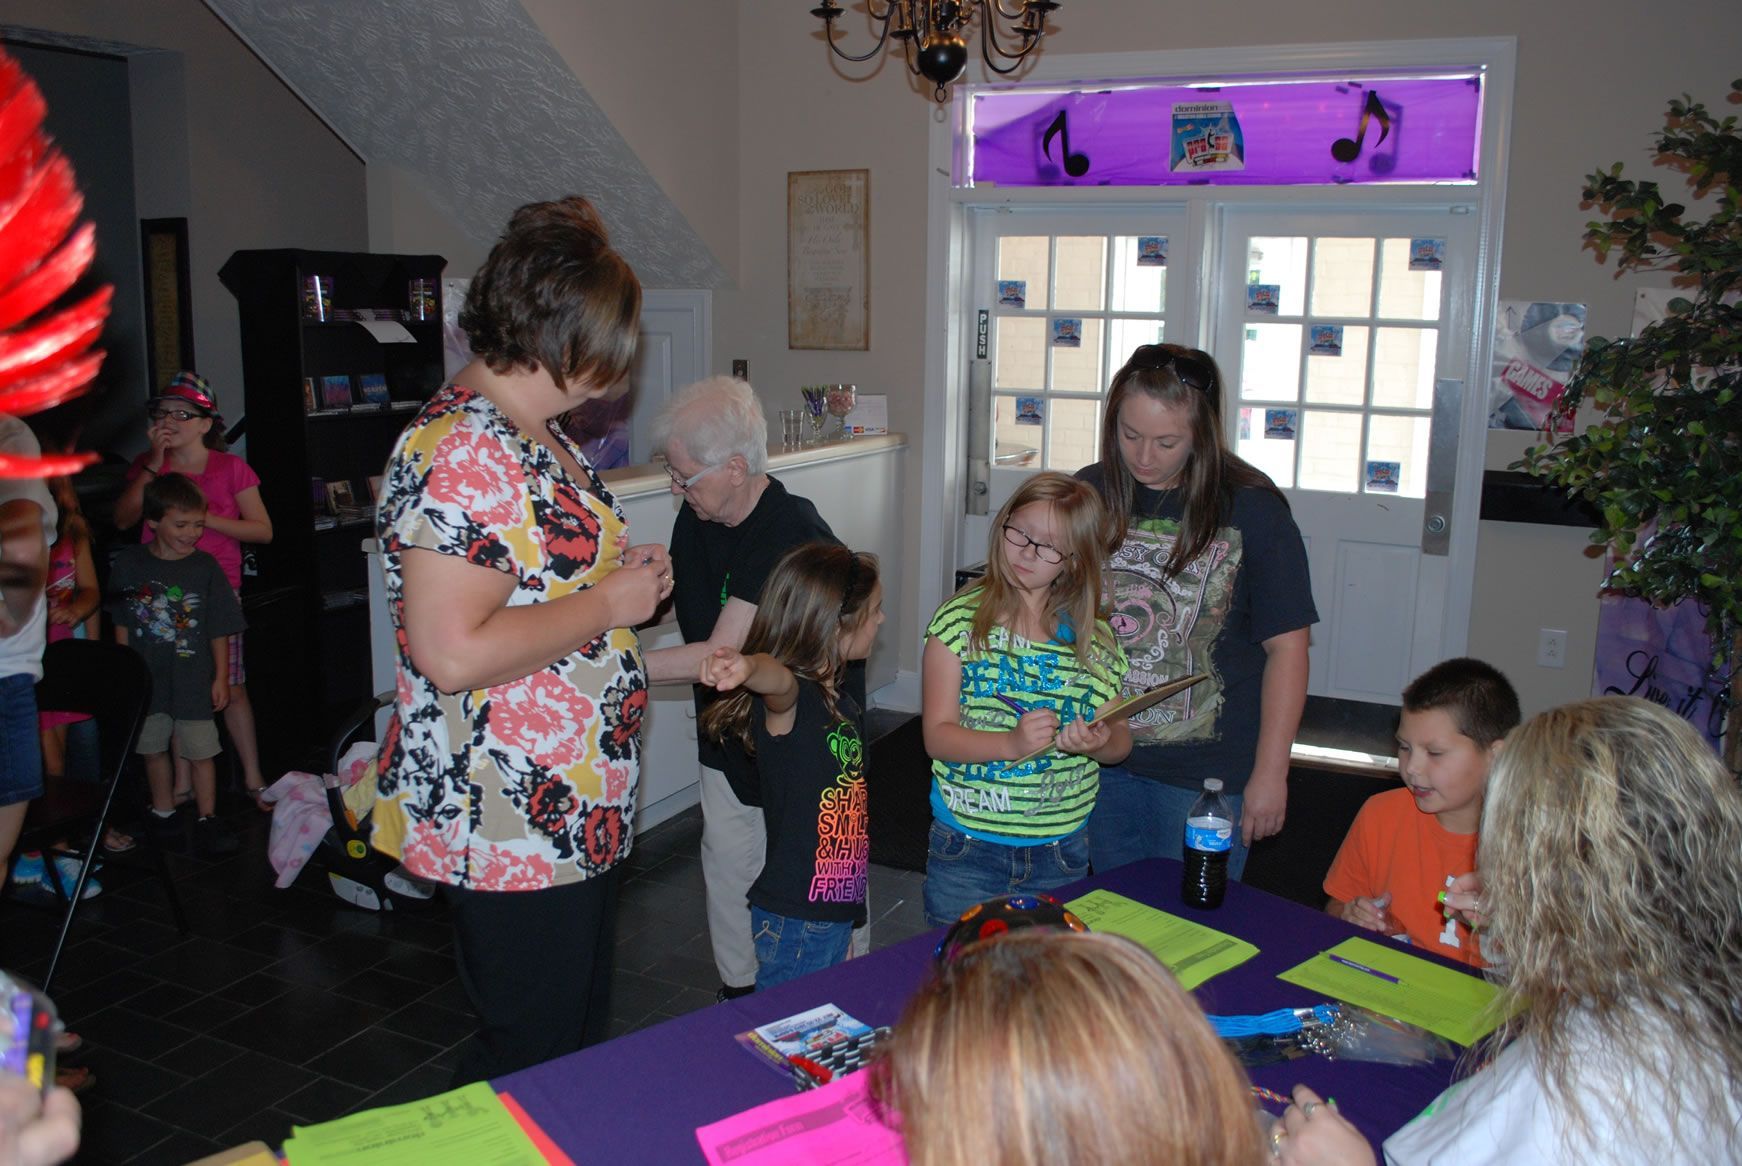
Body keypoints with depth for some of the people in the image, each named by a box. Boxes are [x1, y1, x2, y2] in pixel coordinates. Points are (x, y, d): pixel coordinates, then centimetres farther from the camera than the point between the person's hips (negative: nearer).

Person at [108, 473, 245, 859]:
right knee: (153, 749, 15)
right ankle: (163, 814, 33)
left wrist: (221, 677, -3)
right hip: (145, 681, 2)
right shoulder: (129, 563, -4)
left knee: (201, 753, 2)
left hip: (193, 680, -2)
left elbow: (219, 631, -3)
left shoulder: (205, 567, -7)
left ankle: (207, 819, 14)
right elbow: (122, 625, 5)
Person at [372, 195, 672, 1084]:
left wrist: (621, 573, 5)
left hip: (577, 812, 10)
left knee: (579, 1040, 23)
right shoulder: (461, 455, -22)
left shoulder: (540, 436, 11)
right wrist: (608, 602, -18)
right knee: (531, 1055, 7)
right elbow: (453, 652, -29)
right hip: (510, 831, -10)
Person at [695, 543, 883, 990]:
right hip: (795, 919, -9)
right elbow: (776, 676, -42)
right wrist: (745, 667, -67)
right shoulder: (790, 698, -16)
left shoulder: (844, 706, 11)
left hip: (834, 911, 9)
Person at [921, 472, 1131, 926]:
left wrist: (1098, 742, -14)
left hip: (1060, 855, 3)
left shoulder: (1095, 637, 2)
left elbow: (1120, 739, 8)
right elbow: (937, 736, -11)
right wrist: (1012, 743, -27)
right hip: (967, 851, -2)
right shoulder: (960, 620, -7)